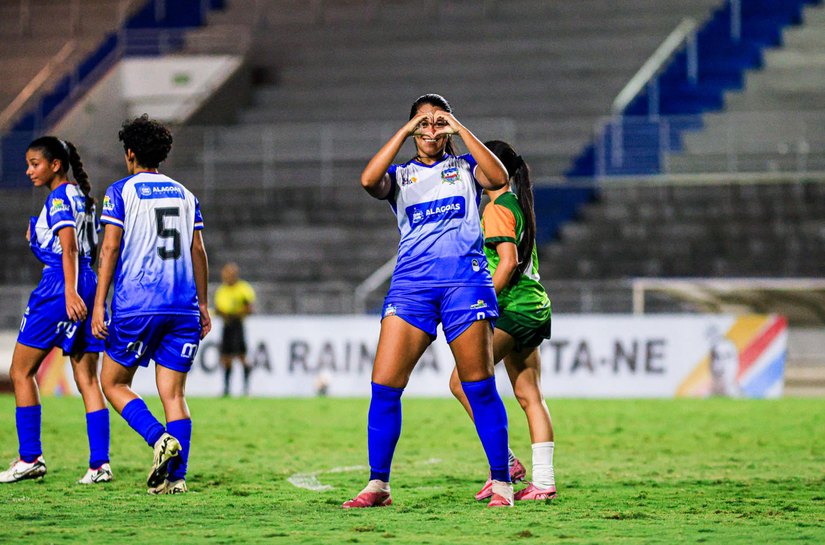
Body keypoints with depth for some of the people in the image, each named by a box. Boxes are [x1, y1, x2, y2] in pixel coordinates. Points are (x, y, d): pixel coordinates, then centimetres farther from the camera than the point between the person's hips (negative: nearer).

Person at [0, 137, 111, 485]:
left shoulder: (59, 198, -8)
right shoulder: (82, 198, 17)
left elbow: (69, 246, -20)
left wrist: (70, 291, -30)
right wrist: (39, 239, 21)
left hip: (58, 287, -9)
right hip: (89, 286, 9)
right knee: (88, 381, 4)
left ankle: (30, 457, 1)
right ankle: (100, 463, -3)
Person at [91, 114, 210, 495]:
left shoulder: (120, 192, 2)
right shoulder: (185, 195, 14)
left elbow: (110, 248, -5)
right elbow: (197, 251, 12)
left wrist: (99, 305, -5)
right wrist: (202, 305, 18)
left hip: (136, 306, -4)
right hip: (183, 307, 4)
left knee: (113, 383, 8)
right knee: (173, 393, 5)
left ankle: (159, 438, -15)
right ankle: (176, 476, -6)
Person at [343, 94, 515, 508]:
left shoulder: (464, 166, 15)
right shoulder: (400, 175, 16)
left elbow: (498, 178, -8)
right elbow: (369, 180, -7)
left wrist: (460, 130, -5)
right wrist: (405, 131, -4)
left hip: (465, 280, -1)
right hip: (411, 283, 1)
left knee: (479, 387, -3)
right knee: (384, 385, -7)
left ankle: (501, 482, 5)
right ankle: (378, 485, 1)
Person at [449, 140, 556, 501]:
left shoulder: (498, 208, -10)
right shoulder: (519, 204, 18)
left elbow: (507, 262, -19)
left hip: (512, 309, -10)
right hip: (534, 309, 10)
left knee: (462, 381, -7)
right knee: (529, 396, 7)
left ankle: (504, 461, -10)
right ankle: (543, 481, 2)